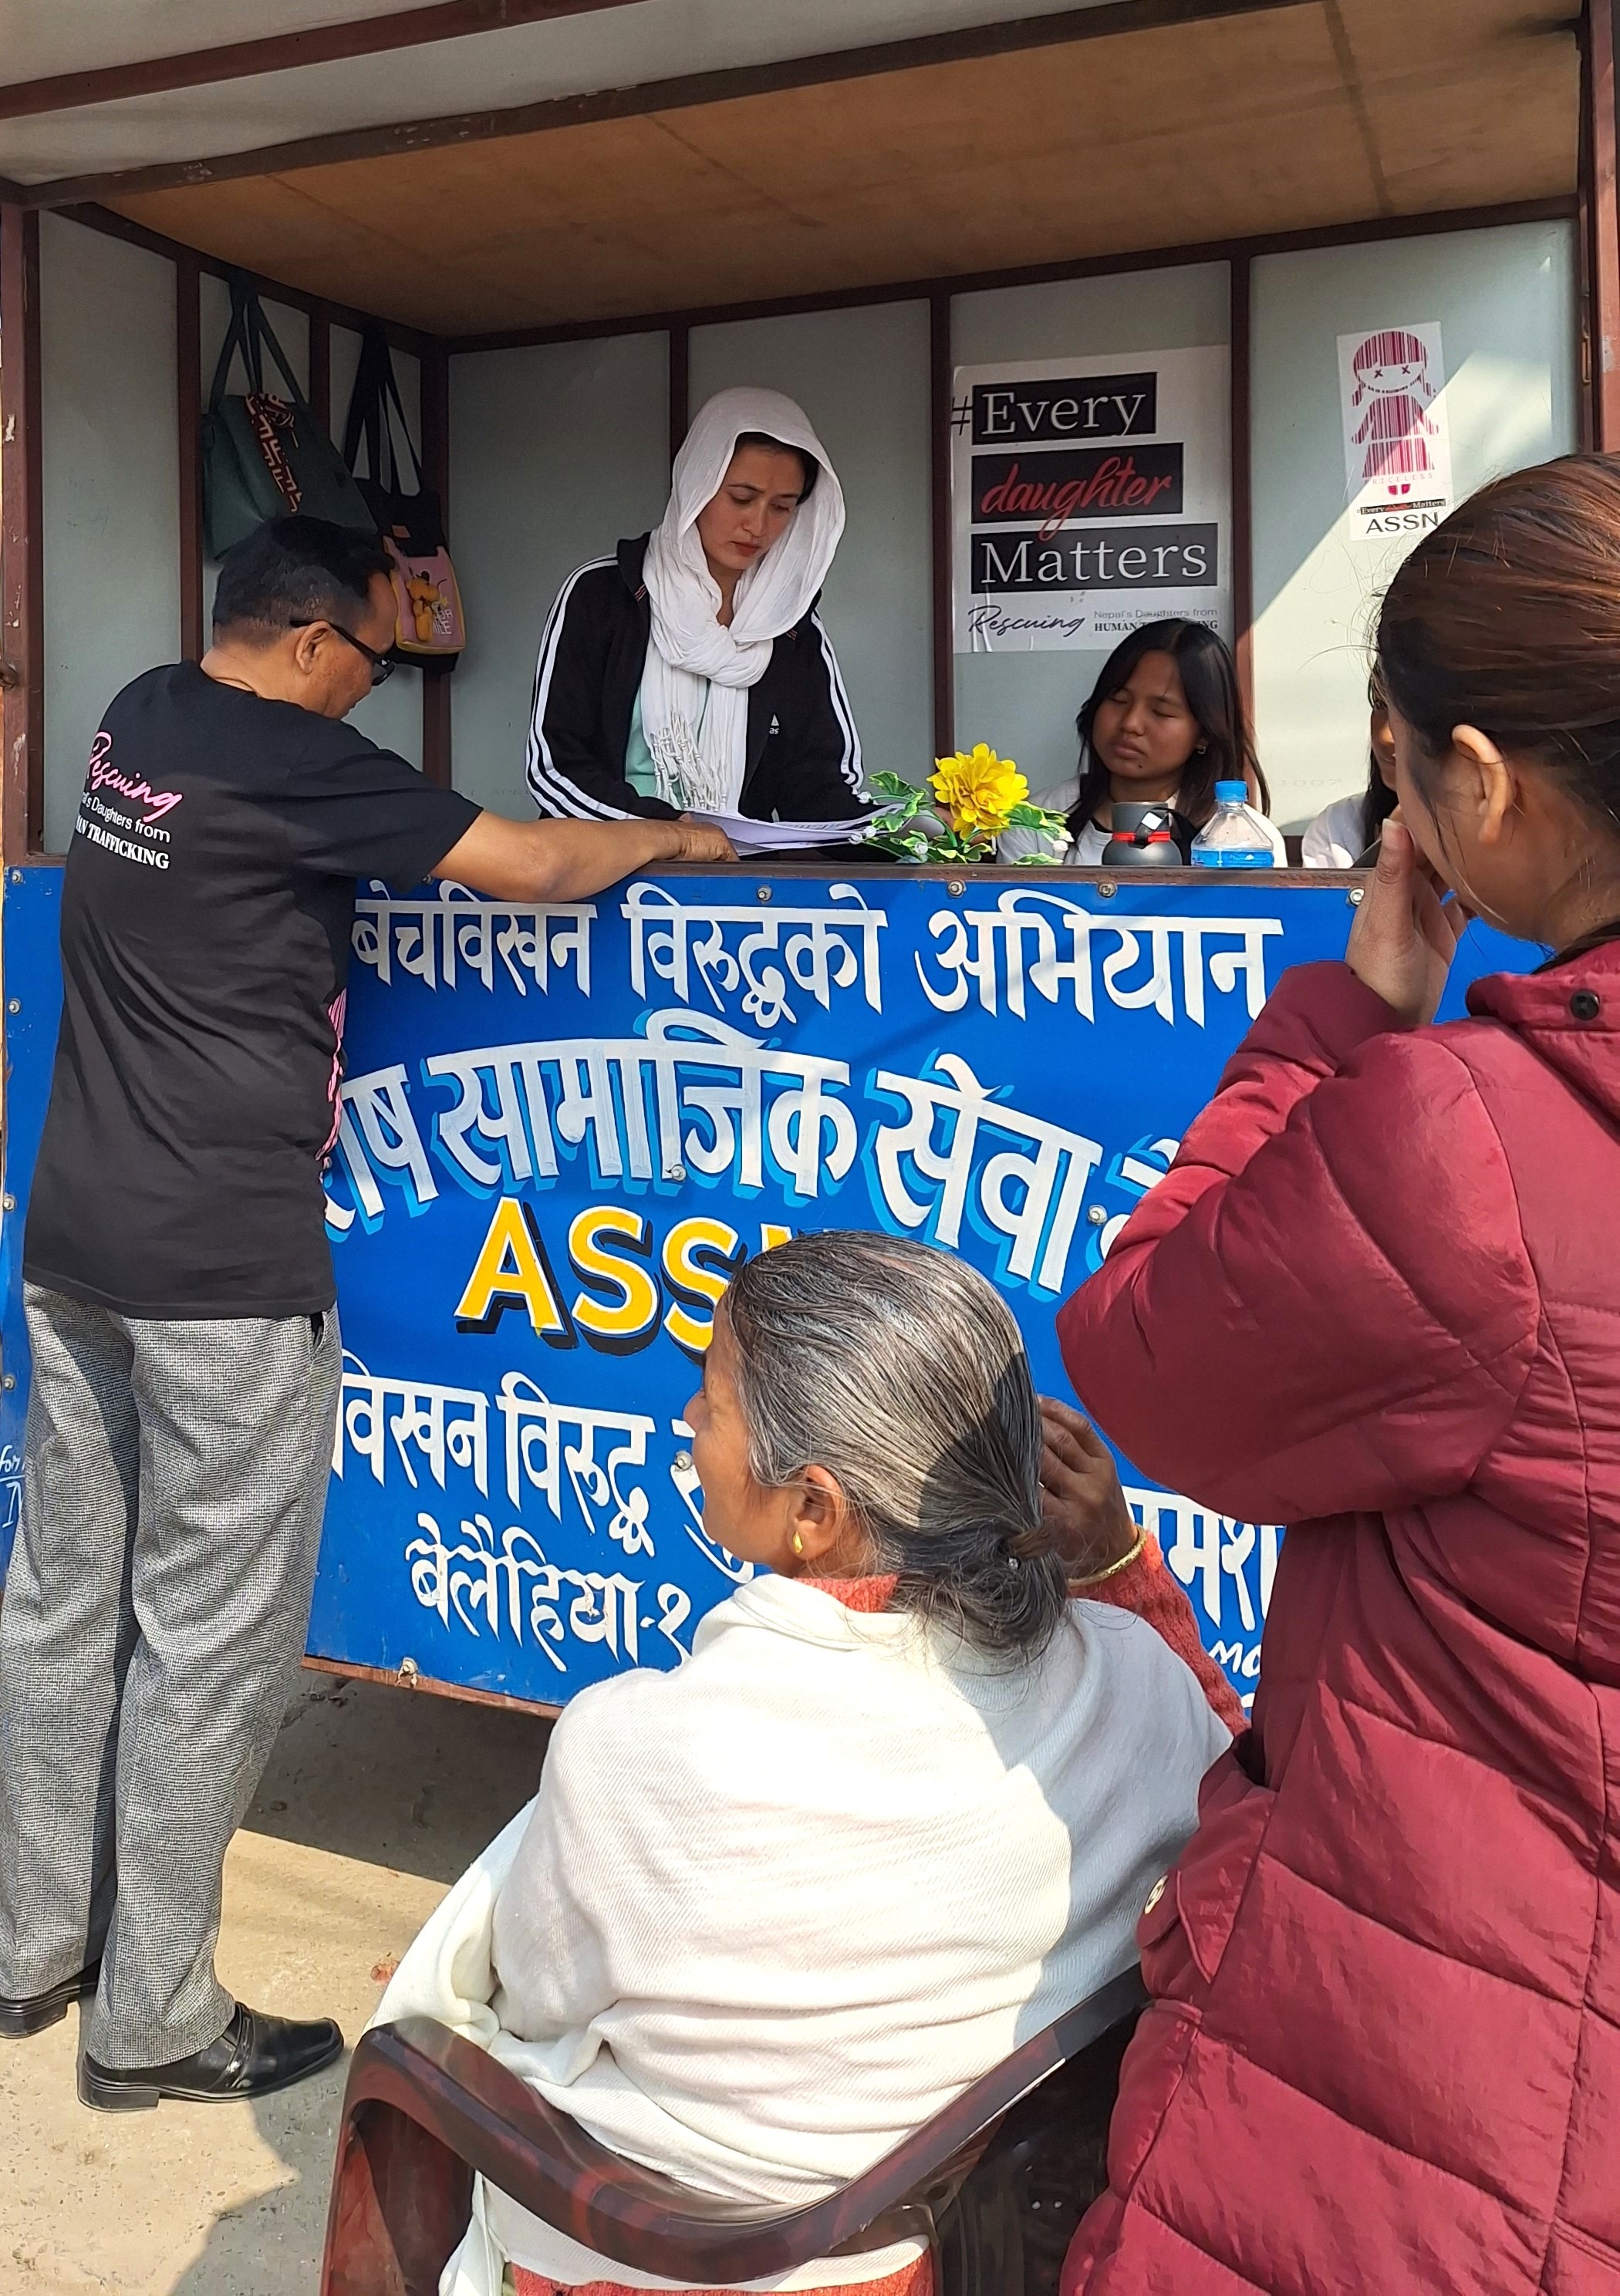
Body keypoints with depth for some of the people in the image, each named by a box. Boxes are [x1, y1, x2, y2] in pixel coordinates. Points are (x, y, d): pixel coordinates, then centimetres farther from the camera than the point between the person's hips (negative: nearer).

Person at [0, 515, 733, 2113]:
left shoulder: (137, 719, 10)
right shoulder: (291, 764, -14)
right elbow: (532, 869, -13)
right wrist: (674, 840, 4)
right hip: (225, 1265, -9)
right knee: (212, 1635, 2)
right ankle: (153, 2022, 14)